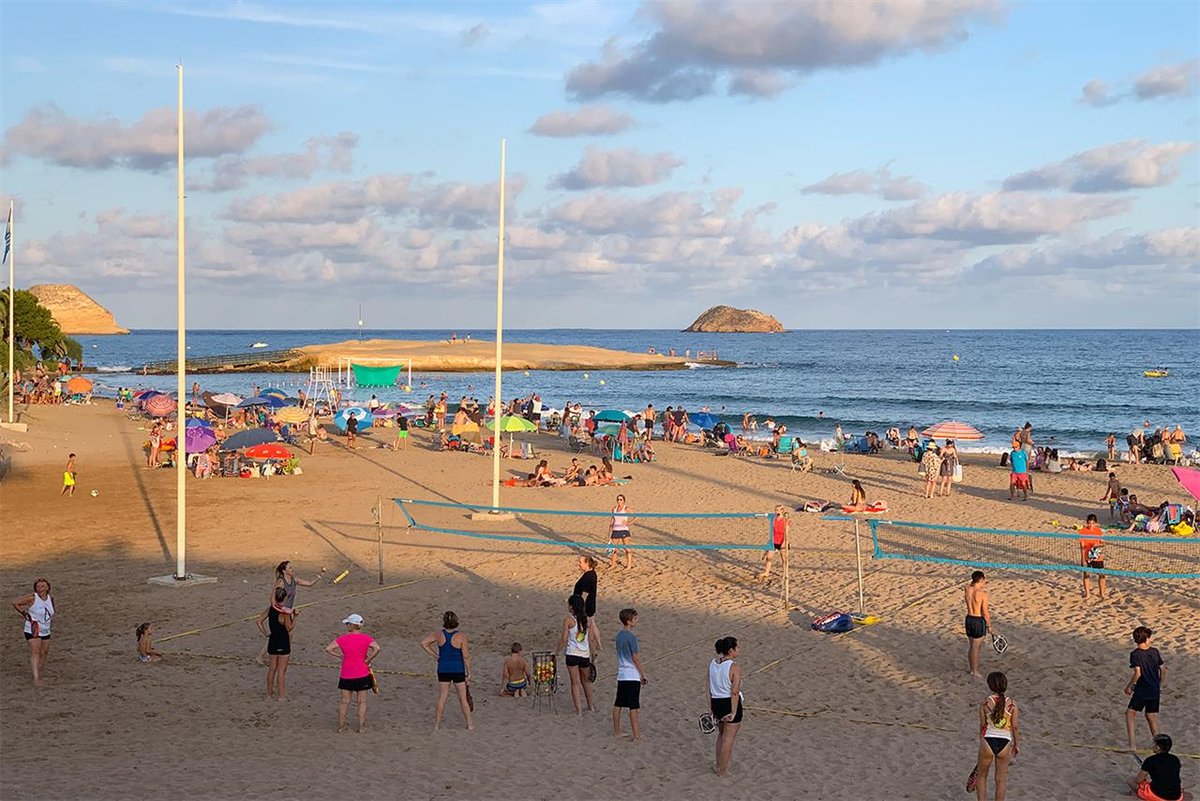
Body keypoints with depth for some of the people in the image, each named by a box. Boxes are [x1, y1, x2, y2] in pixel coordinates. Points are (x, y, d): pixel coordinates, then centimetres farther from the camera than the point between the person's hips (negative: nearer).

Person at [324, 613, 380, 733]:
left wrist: (340, 655, 0)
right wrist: (368, 660, -11)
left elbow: (328, 649, -10)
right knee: (362, 701, 8)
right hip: (362, 674, -1)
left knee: (344, 701, 12)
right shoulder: (366, 638, -7)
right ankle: (361, 727, 10)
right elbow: (377, 648, -23)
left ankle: (341, 725, 16)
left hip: (346, 675, 1)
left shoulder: (342, 638, -5)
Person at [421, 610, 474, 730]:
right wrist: (468, 674, -4)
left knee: (442, 697, 12)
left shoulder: (439, 635, -5)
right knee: (463, 698, 9)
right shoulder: (461, 636, -15)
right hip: (458, 670, -2)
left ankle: (437, 724, 16)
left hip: (443, 670, 2)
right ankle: (470, 724, 15)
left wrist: (435, 655, 5)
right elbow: (466, 657, -13)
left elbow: (423, 643, 2)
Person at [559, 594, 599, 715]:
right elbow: (591, 640, 4)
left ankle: (578, 709, 2)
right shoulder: (588, 620, 2)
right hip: (585, 655, 4)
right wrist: (592, 655, 14)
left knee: (575, 682, 4)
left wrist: (558, 650, 7)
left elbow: (564, 640, -9)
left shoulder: (568, 621, -9)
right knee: (586, 681, 22)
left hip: (572, 654, -4)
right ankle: (590, 706, 33)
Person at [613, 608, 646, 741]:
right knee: (633, 707, -4)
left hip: (621, 675, 8)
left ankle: (616, 731, 18)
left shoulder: (619, 635, 9)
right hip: (632, 676, -8)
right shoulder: (631, 637, -16)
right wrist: (643, 674, -6)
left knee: (618, 704, 11)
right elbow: (635, 658, -15)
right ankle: (636, 735, -1)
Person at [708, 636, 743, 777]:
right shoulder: (735, 668, -18)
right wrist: (734, 712, -16)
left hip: (716, 702, 6)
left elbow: (709, 688, 5)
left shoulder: (713, 663, 2)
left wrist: (710, 708, 9)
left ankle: (719, 765, 34)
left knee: (721, 734, 25)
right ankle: (722, 770, 15)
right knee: (728, 738, 7)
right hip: (730, 703, -6)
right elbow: (734, 692, -20)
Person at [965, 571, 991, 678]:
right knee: (976, 647, 5)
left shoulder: (967, 590, -5)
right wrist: (989, 625, -4)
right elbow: (985, 612, -16)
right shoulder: (983, 594, -20)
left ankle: (970, 667, 33)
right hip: (979, 621, -6)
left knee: (971, 645, 21)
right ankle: (975, 671, 15)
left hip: (969, 619, 6)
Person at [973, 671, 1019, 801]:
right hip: (1005, 743, 1)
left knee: (981, 777, 19)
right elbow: (1014, 727, 0)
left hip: (988, 742, -1)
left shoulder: (985, 703, -7)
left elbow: (982, 725, 0)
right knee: (1001, 780, 16)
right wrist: (1017, 744, 14)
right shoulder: (1012, 704, -5)